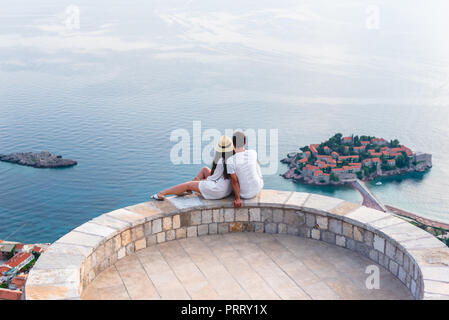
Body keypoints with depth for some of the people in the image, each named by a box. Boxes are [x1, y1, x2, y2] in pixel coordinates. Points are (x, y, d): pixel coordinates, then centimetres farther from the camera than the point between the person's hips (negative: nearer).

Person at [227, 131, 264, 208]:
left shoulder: (230, 161, -25)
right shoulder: (253, 153, -16)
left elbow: (234, 181, -20)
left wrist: (237, 199, -9)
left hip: (244, 194, -2)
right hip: (259, 188, 2)